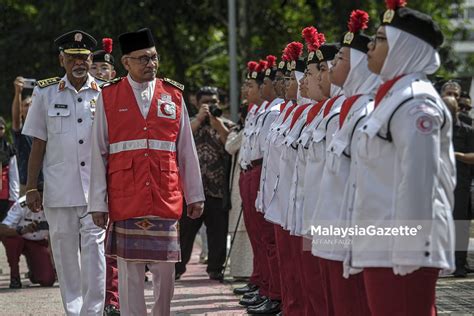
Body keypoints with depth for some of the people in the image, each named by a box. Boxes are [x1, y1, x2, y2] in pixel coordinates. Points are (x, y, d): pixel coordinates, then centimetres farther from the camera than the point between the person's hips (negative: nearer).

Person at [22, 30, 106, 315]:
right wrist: (31, 188, 3)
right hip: (59, 192, 1)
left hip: (96, 191, -1)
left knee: (94, 252, -9)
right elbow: (38, 144, 8)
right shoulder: (46, 93, 6)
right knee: (66, 256, 6)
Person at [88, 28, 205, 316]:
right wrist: (98, 203, -3)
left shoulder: (174, 95, 8)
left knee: (165, 269, 5)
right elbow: (98, 153, 1)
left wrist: (195, 195, 8)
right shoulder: (108, 97, 2)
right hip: (126, 200, -2)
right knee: (129, 270, 0)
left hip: (166, 199, 2)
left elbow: (186, 149, 10)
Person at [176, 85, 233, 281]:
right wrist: (200, 118, -8)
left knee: (218, 232, 2)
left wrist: (217, 124, -11)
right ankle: (176, 268, 9)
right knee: (184, 229, 0)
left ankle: (215, 268, 13)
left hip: (218, 189, 0)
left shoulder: (227, 125, 11)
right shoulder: (191, 123, 14)